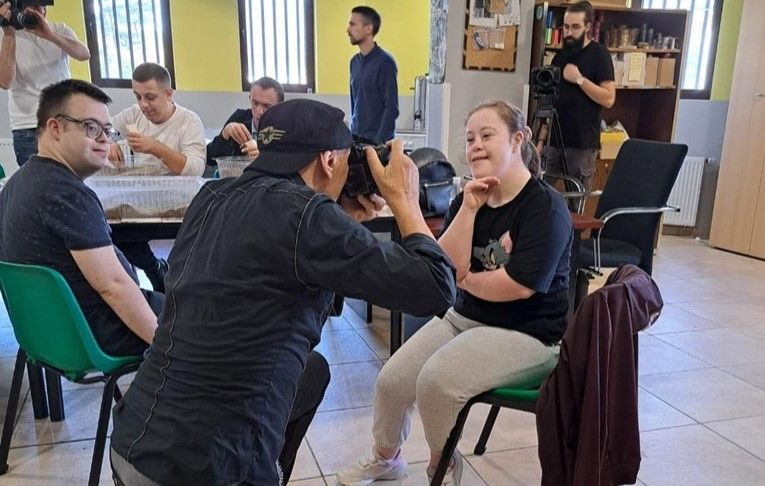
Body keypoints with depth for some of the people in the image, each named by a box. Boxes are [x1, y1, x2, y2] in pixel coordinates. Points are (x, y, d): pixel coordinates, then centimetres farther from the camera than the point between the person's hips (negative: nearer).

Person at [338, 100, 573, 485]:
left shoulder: (545, 206, -16)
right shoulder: (469, 198, 3)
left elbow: (519, 284, -26)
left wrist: (464, 279, -8)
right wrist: (468, 209, -16)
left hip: (526, 334, -6)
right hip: (462, 317, 7)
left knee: (436, 381, -26)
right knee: (391, 380, -3)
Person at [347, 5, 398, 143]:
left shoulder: (385, 62, -11)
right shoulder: (354, 61, 10)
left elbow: (391, 109, -14)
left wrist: (379, 141, -18)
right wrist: (352, 134, 13)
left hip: (377, 139, -6)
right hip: (356, 138, 6)